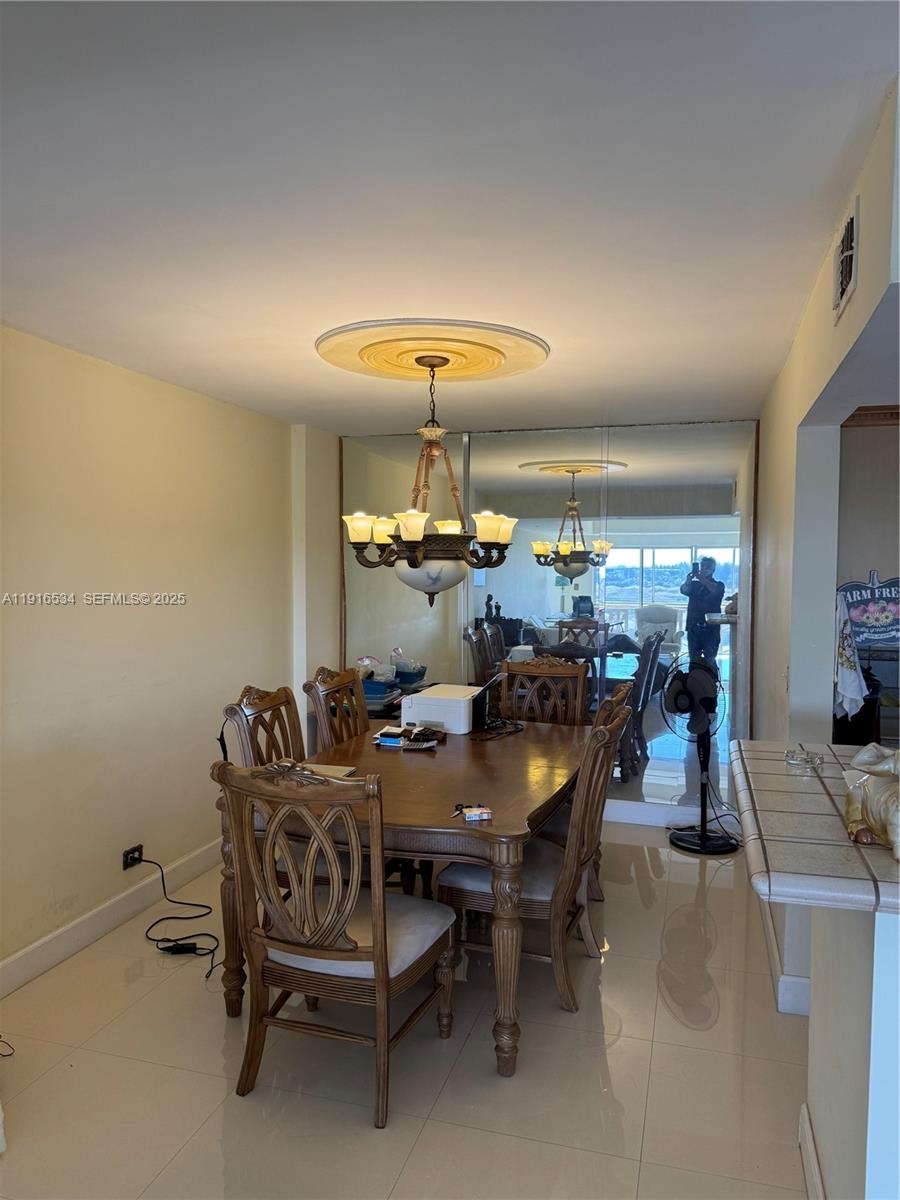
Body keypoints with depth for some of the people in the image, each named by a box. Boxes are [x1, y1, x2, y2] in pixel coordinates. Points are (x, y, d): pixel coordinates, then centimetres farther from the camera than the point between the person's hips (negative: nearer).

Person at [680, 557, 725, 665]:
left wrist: (702, 579, -28)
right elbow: (684, 590, -6)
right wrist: (688, 580, -26)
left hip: (710, 628, -3)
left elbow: (715, 590, -17)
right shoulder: (694, 584, 14)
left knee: (709, 660, -9)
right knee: (693, 659, 3)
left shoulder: (718, 585, 7)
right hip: (693, 627, 3)